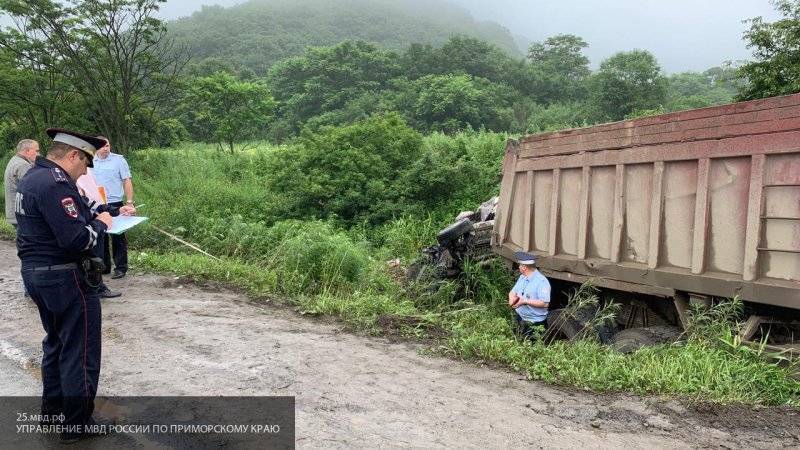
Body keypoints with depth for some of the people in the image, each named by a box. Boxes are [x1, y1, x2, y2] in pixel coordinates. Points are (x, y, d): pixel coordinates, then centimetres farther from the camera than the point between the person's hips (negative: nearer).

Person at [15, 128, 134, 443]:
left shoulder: (32, 178, 11)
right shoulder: (55, 184, -23)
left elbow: (73, 213, 19)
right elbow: (77, 239, -28)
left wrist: (113, 211, 13)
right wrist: (101, 225, -10)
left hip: (35, 272, 11)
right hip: (64, 278, -10)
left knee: (56, 342, 24)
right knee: (80, 352, 2)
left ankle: (52, 410, 36)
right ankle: (77, 425, 12)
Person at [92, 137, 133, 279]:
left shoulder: (118, 160, -3)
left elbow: (127, 181, -4)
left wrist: (129, 202, -11)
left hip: (114, 204, -4)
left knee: (118, 237, 0)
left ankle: (121, 268, 7)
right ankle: (104, 266, 24)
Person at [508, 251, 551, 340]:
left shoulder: (542, 281, -18)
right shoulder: (522, 277, 8)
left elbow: (545, 303, -24)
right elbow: (512, 292, 12)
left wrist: (525, 301, -25)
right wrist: (512, 298, -12)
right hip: (519, 317, 7)